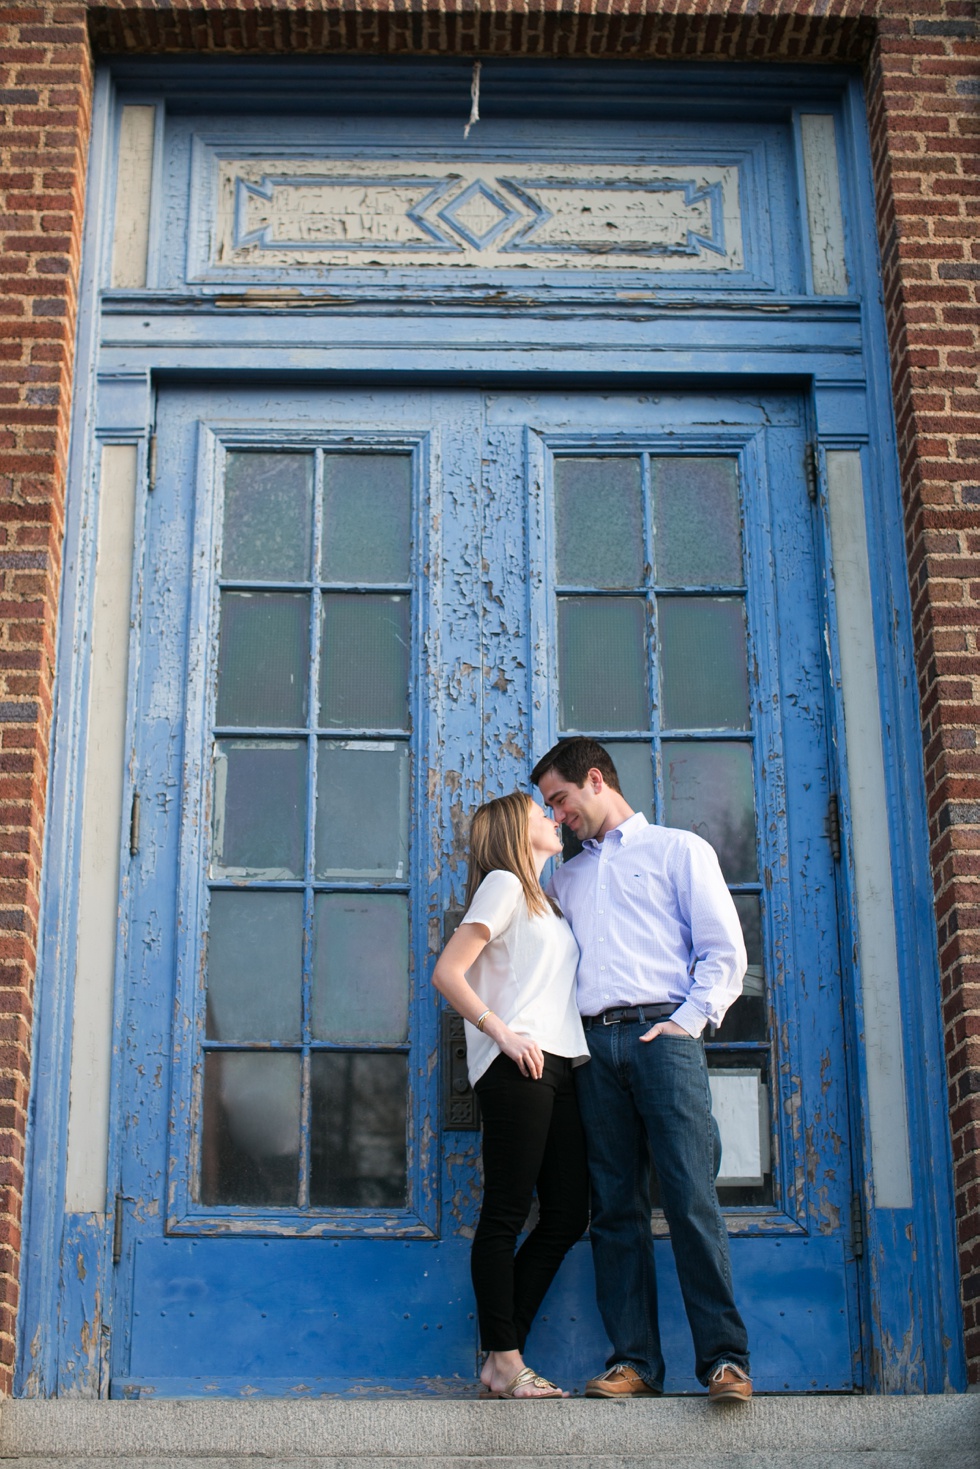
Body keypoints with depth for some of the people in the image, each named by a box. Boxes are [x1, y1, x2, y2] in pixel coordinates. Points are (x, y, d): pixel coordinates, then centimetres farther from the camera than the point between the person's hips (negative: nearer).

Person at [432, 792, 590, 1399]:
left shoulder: (544, 899, 26)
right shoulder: (504, 884, 0)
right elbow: (447, 972, -8)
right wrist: (503, 1033, -15)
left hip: (559, 1066, 9)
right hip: (517, 1069, -9)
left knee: (568, 1214, 5)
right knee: (507, 1214, -6)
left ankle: (505, 1356, 9)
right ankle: (505, 1364, -3)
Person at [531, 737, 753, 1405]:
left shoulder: (678, 850, 11)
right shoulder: (566, 878, 26)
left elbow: (726, 953, 3)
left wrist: (687, 1021, -9)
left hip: (663, 1034, -5)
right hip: (596, 1044, 5)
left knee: (691, 1197, -12)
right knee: (615, 1207, 0)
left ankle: (725, 1358, -12)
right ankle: (634, 1360, 0)